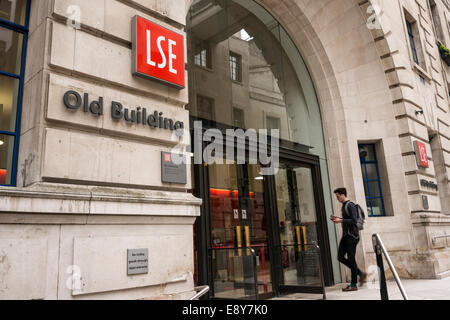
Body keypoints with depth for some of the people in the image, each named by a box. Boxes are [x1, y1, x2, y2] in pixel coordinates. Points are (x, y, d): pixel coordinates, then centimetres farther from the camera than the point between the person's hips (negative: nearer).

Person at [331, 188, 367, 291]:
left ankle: (353, 285, 4)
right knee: (340, 257, 6)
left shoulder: (350, 205, -12)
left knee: (351, 259, -5)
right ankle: (361, 274, 18)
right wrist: (338, 218, 11)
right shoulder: (344, 206, 17)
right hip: (346, 235, 9)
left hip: (352, 235, -9)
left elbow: (354, 220, -19)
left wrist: (341, 220, -19)